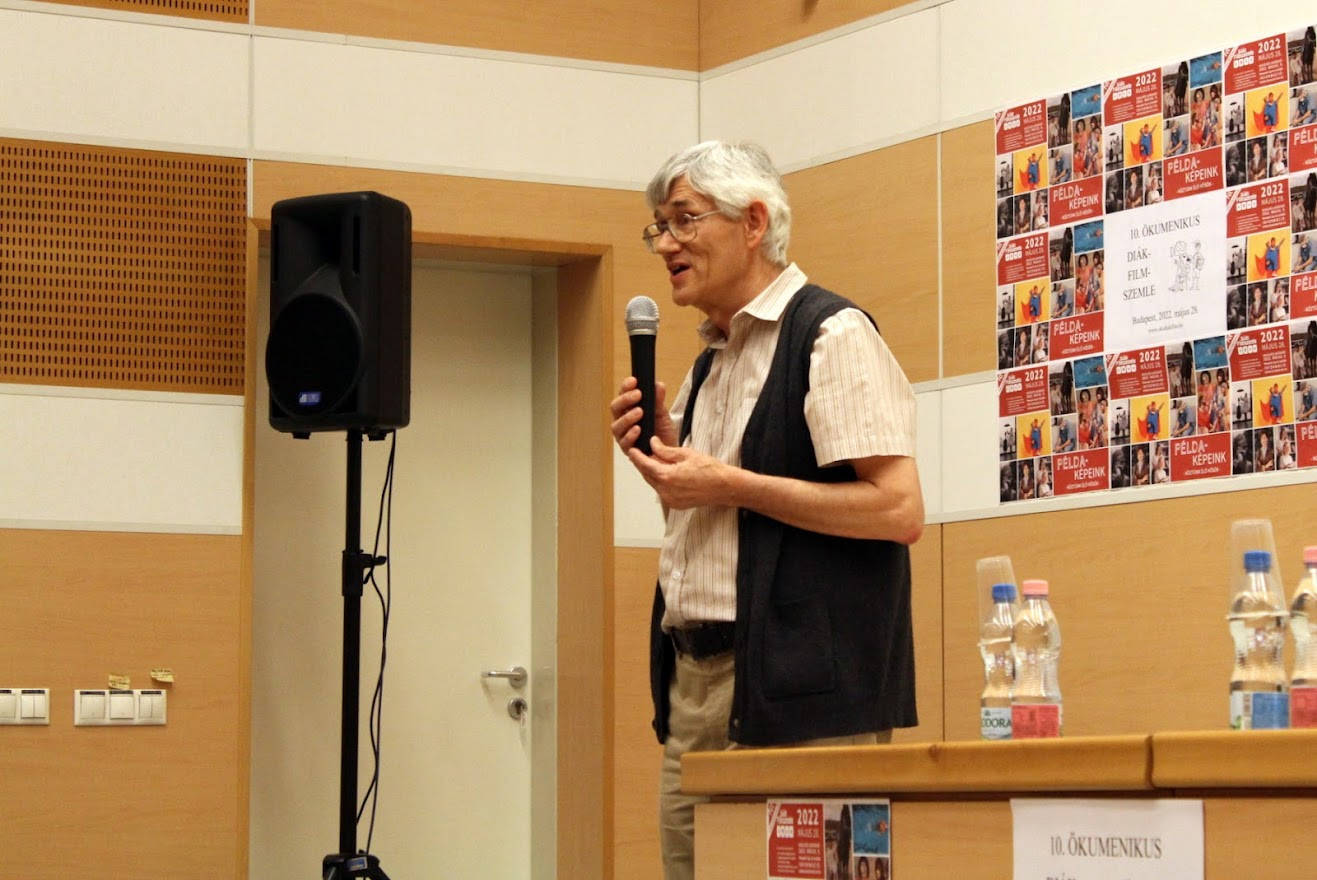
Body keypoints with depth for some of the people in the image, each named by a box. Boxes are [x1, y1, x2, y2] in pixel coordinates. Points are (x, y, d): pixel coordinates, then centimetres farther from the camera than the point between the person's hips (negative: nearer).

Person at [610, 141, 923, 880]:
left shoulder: (832, 336, -8)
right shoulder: (712, 362, 20)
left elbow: (900, 510, -17)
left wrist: (729, 485, -15)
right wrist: (665, 455, 8)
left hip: (795, 693, -9)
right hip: (695, 681, 9)